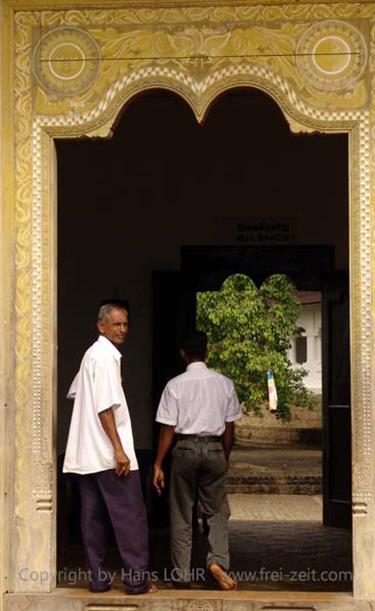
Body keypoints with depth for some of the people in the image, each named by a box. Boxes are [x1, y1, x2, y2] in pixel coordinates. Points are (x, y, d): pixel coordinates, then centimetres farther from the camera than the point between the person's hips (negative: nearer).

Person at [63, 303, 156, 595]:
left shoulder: (92, 353, 17)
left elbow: (74, 392, 26)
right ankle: (138, 580, -1)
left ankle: (98, 578, 12)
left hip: (86, 454, 9)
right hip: (109, 452, -9)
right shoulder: (106, 356, -13)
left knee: (94, 516, 9)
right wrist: (119, 449, -21)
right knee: (131, 516, -3)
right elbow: (105, 407, -20)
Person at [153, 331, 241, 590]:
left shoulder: (175, 385, -7)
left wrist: (158, 465, -1)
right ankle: (218, 560, -8)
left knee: (181, 514, 8)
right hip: (214, 449, 1)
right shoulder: (224, 383, 0)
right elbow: (229, 427, 5)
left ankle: (182, 575, 13)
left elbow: (168, 429, -7)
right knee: (217, 511, 12)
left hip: (185, 449, -1)